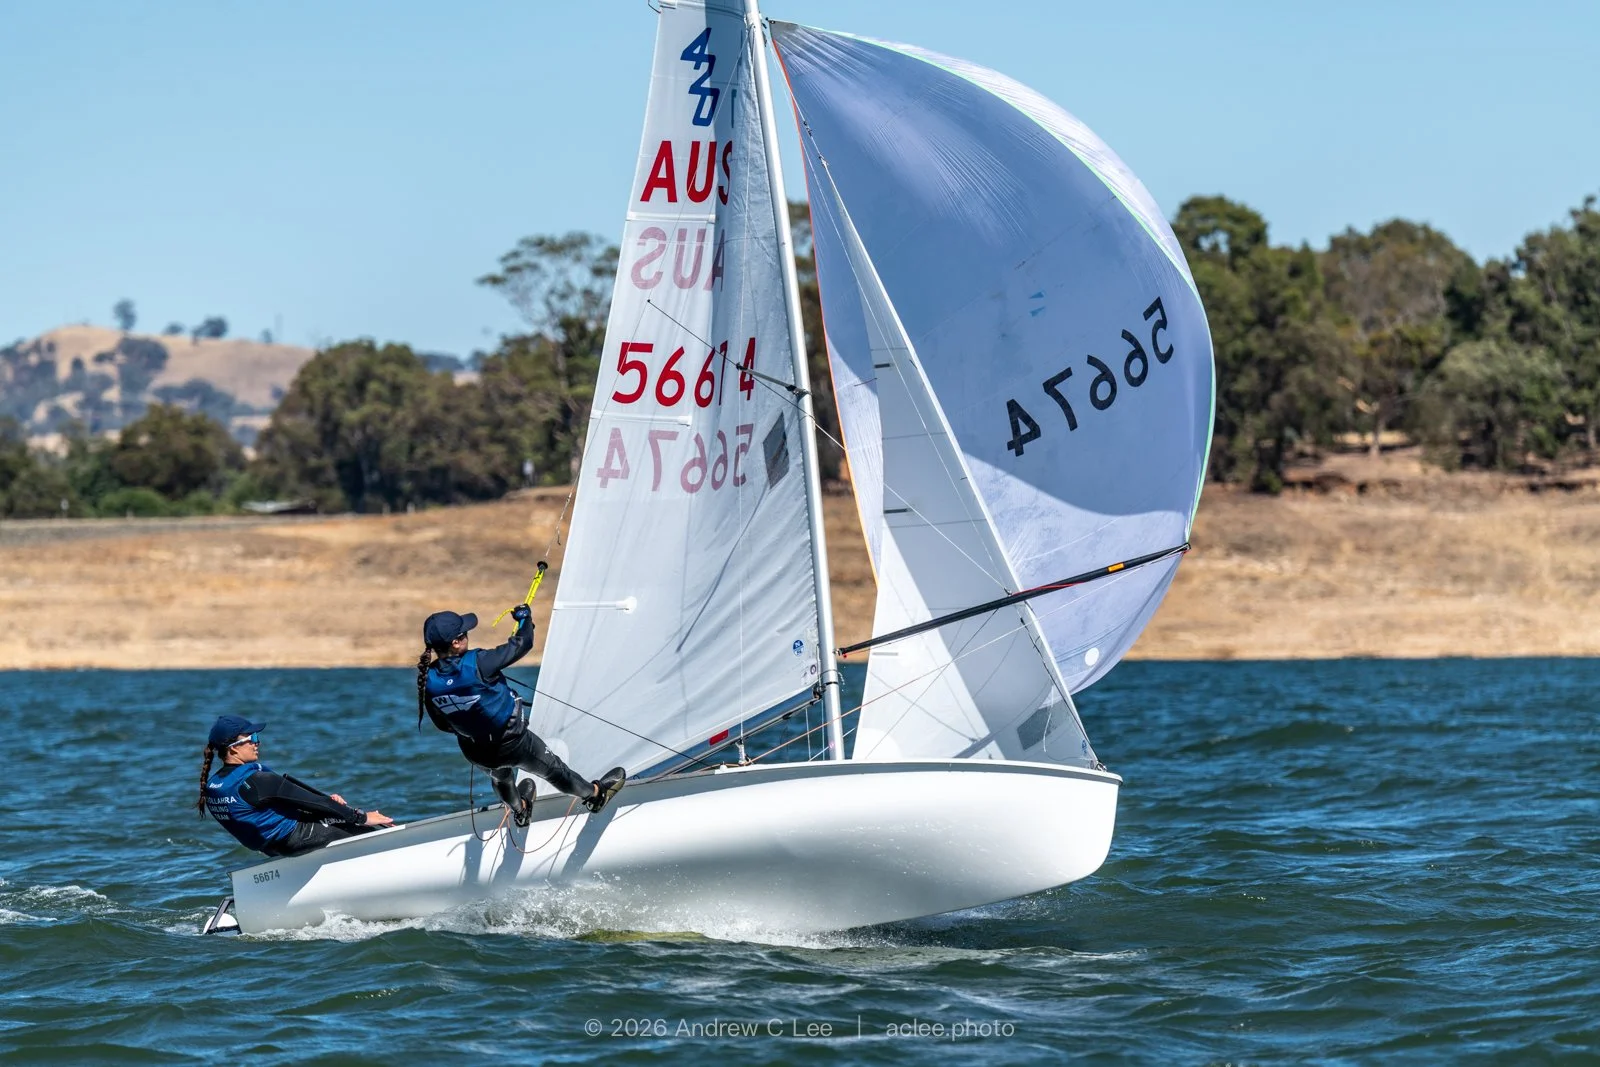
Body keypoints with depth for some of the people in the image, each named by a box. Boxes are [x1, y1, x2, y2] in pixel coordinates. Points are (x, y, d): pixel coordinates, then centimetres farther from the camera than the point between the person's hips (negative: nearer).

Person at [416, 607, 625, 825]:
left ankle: (519, 810, 66)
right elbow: (522, 644, -22)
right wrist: (525, 616, -1)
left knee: (499, 776, 39)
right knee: (552, 768, 23)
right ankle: (594, 794, 46)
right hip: (512, 741, -5)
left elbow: (443, 724, -1)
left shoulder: (428, 681, -17)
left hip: (476, 754, 5)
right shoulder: (475, 664, -34)